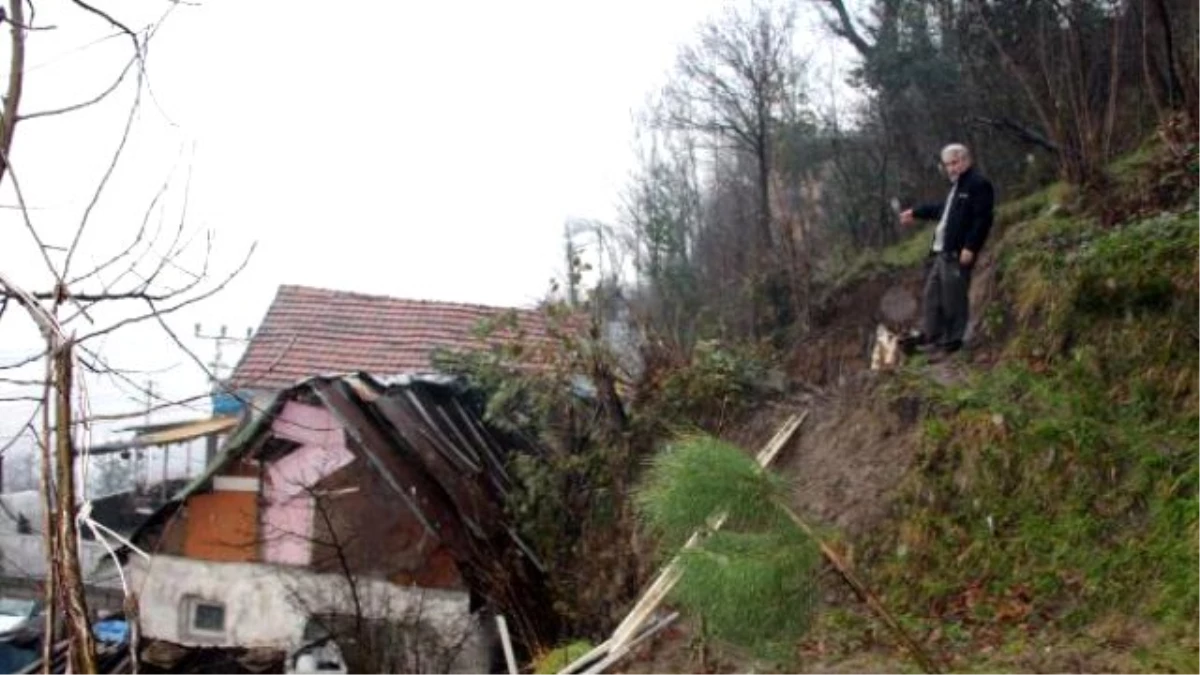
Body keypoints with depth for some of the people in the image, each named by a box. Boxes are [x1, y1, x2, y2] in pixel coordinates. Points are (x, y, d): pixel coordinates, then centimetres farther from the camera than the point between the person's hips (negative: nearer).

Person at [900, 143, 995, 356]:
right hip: (941, 251, 10)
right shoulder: (957, 185, 21)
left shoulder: (979, 184, -10)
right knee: (931, 295, 14)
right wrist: (915, 213, 43)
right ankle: (932, 337, 23)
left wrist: (970, 247, -23)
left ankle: (951, 341, 2)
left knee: (953, 298, -5)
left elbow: (982, 219, -18)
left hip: (957, 252, -10)